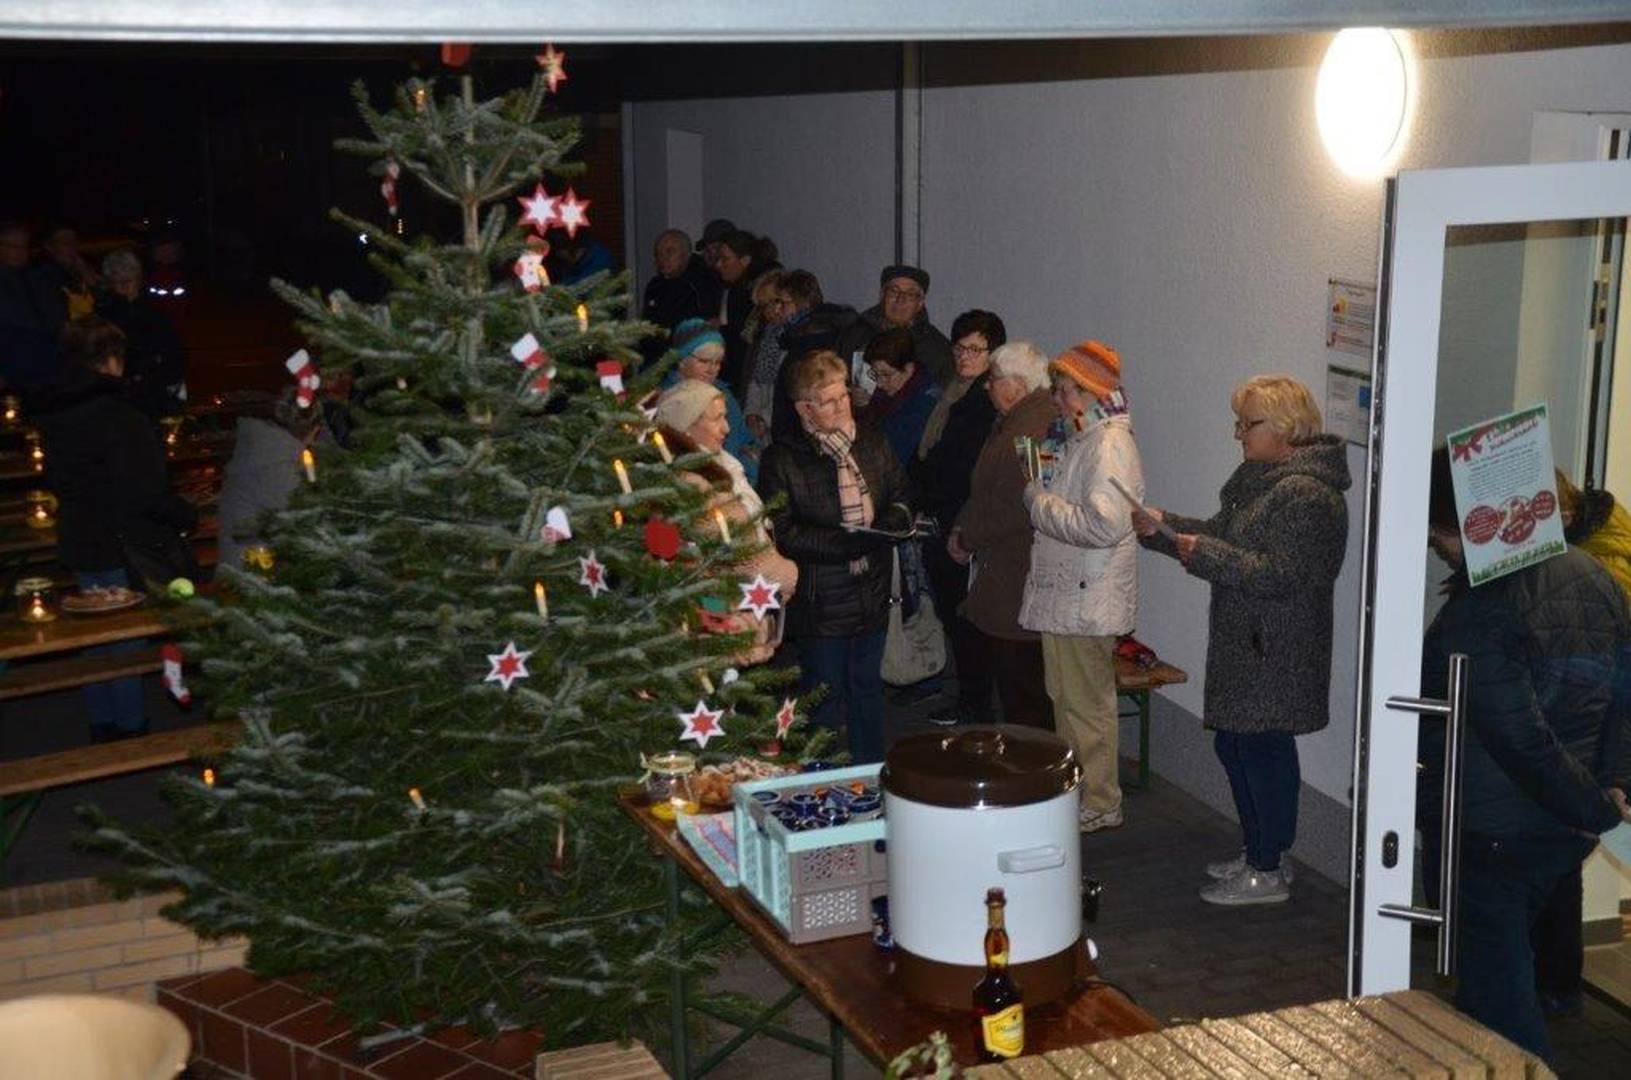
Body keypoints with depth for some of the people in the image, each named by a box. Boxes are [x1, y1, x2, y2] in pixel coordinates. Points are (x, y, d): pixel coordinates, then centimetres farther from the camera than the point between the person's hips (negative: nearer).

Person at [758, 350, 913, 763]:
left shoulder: (872, 444, 4)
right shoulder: (782, 460, -13)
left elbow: (902, 496, 12)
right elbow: (781, 532, -19)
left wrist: (888, 525, -12)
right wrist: (846, 544, -24)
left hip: (872, 594, 5)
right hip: (819, 601, -5)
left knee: (868, 686, 19)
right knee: (826, 696, 7)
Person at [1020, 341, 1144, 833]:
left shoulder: (1110, 446, -19)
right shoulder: (1082, 439, 13)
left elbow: (1103, 524, -29)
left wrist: (1039, 500, -19)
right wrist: (1040, 493, 7)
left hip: (1086, 602, -10)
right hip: (1065, 594, 10)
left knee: (1087, 704, 0)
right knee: (1066, 697, 19)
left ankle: (1099, 805, 12)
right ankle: (1073, 789, 31)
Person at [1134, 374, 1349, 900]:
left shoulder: (1306, 496, -21)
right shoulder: (1262, 478, 12)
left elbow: (1279, 574, -26)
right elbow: (1223, 532, 18)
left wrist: (1203, 554, -24)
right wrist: (1161, 527, 4)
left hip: (1275, 653, -10)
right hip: (1245, 642, 10)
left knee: (1264, 749, -1)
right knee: (1233, 744, 18)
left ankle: (1268, 872, 12)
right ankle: (1258, 852, 32)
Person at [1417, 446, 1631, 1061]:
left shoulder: (1476, 615, -25)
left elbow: (1521, 739, -25)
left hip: (1488, 837, -8)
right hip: (1563, 833, 9)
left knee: (1496, 992, 4)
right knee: (1502, 960, 26)